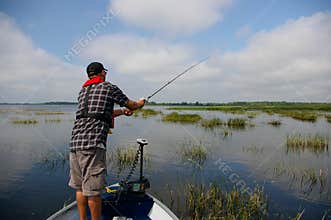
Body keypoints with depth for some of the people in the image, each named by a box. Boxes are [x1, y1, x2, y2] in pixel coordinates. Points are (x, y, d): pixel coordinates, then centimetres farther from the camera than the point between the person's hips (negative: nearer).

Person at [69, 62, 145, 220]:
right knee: (93, 189, 0)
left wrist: (122, 111, 38)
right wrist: (140, 103, 35)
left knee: (80, 186, 16)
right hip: (93, 143, -8)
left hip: (75, 142, 8)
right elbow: (130, 105, 14)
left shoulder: (82, 91, 22)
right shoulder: (109, 87, 3)